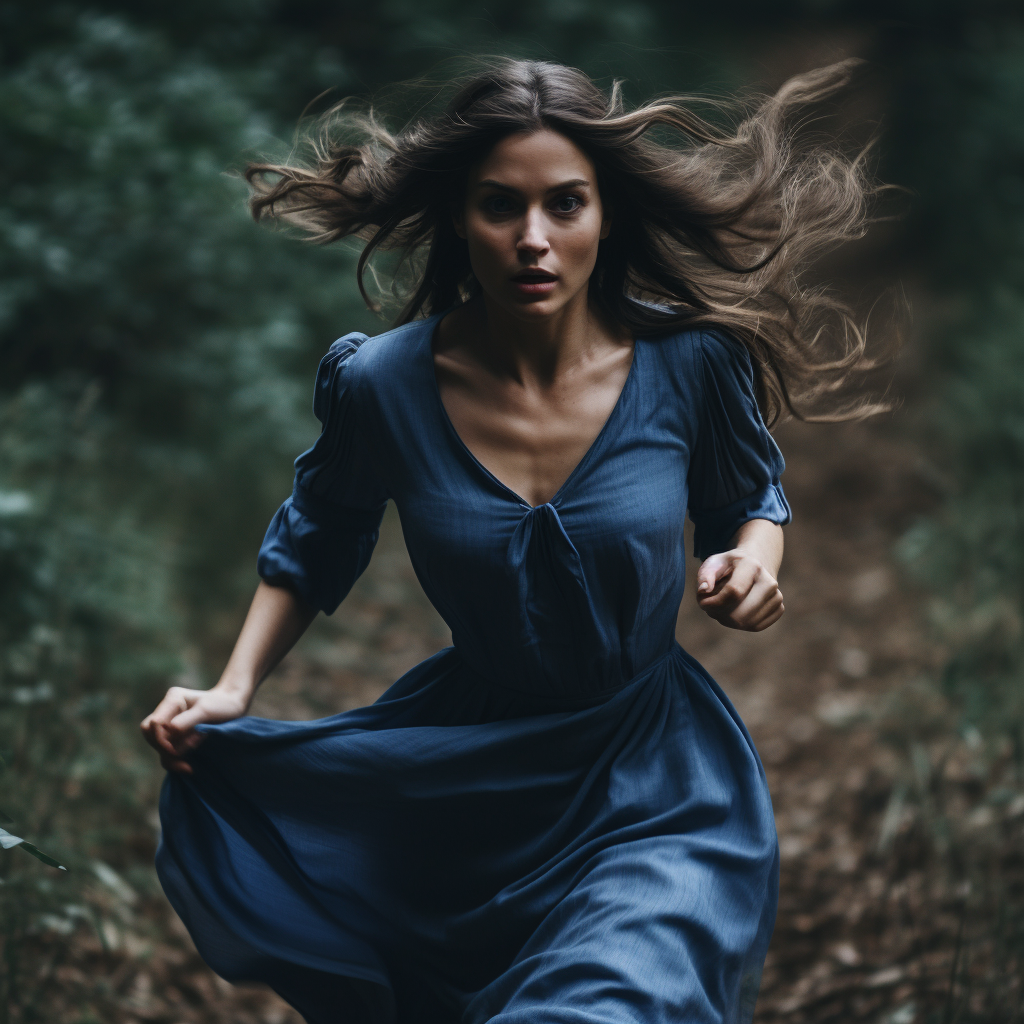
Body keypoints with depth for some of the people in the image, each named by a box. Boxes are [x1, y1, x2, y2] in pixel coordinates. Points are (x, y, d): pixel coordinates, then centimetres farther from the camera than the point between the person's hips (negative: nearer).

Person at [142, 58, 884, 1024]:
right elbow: (314, 543, 7)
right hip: (464, 769, 2)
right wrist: (235, 687, -4)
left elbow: (749, 497, 7)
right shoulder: (380, 385, -14)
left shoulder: (690, 363, -15)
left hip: (654, 795, -2)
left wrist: (753, 561, -15)